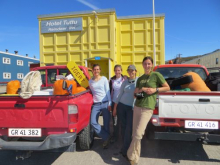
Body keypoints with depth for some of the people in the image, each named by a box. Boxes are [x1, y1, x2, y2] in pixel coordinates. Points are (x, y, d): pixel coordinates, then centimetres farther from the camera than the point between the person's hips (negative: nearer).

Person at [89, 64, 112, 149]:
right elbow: (93, 92, 13)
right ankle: (106, 137, 5)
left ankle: (106, 138, 23)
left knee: (106, 123, 1)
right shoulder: (90, 81, 11)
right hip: (96, 104, 3)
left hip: (105, 103, -3)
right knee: (93, 122, -9)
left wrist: (109, 103, -6)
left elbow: (108, 91, -1)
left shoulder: (104, 79, 2)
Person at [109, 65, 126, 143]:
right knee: (115, 119, 9)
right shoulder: (112, 80, 3)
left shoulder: (125, 79, -5)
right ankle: (115, 136, 23)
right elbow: (110, 91, 6)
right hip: (114, 102, 2)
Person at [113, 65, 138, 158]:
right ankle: (126, 147, 27)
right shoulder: (125, 82, 9)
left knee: (129, 129, -4)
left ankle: (125, 150, 7)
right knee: (123, 127, 9)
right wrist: (115, 108, 9)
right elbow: (120, 95, 11)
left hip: (132, 108, -3)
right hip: (121, 106, 3)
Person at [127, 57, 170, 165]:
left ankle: (131, 156, 9)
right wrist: (141, 89, -5)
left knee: (138, 134, -10)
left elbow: (167, 88, 2)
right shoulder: (140, 78, 14)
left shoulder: (156, 75, -2)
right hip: (137, 106, 6)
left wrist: (155, 89, -13)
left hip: (147, 108, -6)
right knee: (134, 134, 11)